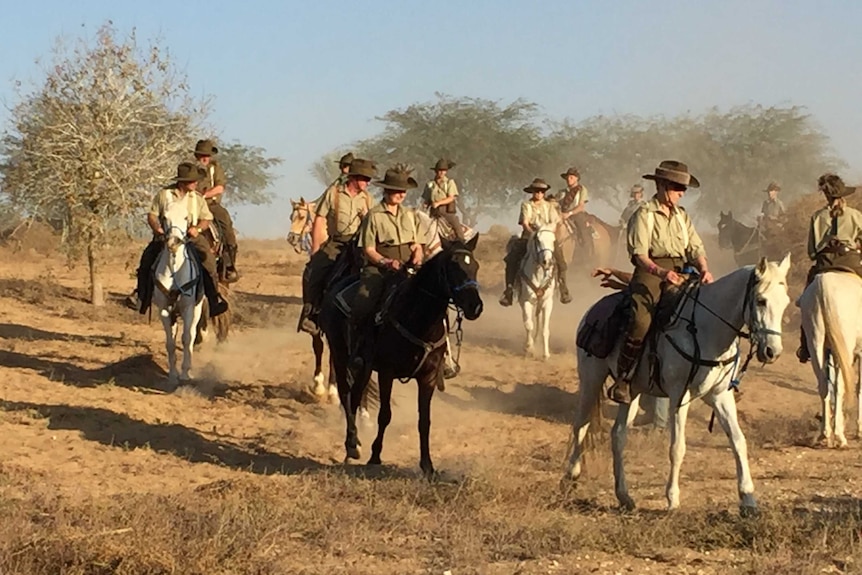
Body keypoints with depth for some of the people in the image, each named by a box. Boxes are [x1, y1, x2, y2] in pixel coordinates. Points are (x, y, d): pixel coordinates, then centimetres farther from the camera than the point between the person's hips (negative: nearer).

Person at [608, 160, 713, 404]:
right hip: (650, 274, -7)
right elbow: (640, 254, -11)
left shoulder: (681, 216, 18)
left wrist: (705, 271, -10)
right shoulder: (644, 215, -2)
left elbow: (696, 248, 12)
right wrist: (662, 272, -28)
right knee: (641, 321, -27)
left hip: (679, 274, 7)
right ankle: (622, 380, -17)